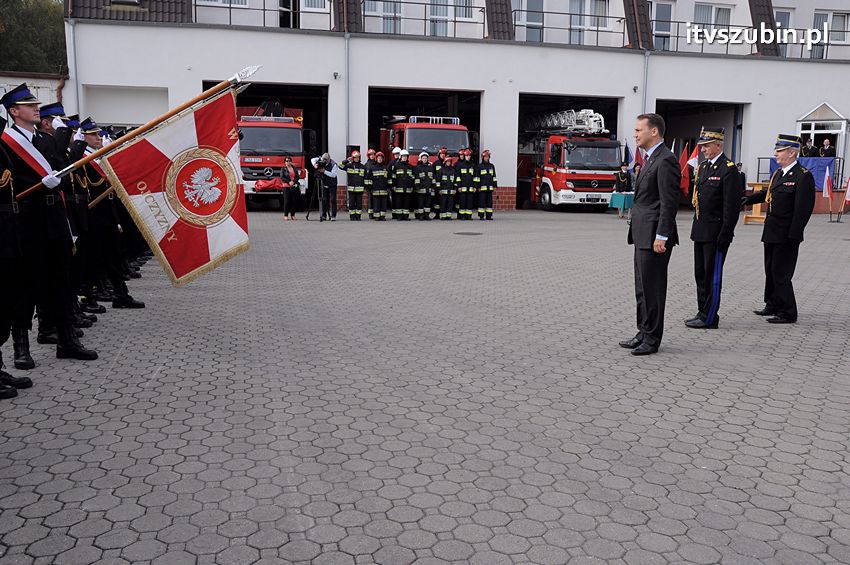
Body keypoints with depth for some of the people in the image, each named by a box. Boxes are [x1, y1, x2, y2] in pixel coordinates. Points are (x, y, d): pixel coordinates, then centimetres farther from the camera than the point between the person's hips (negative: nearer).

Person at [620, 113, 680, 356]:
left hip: (654, 236, -10)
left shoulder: (665, 160, -14)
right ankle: (644, 333, 25)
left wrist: (661, 236, -21)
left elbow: (669, 202, -19)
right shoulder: (650, 159, 17)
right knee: (642, 288, 15)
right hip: (643, 235, 10)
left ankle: (652, 339, 6)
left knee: (652, 288, -2)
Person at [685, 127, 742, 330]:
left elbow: (732, 206, -16)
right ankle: (702, 312, 23)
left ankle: (710, 318, 4)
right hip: (700, 231, 9)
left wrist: (725, 235, -19)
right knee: (700, 274, 13)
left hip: (715, 234, -8)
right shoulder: (703, 167, 15)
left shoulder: (728, 169, -12)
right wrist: (696, 227, 16)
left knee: (713, 275, -2)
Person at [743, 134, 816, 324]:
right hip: (772, 233, 9)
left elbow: (803, 209, -19)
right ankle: (773, 306, 31)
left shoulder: (803, 176, -15)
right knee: (771, 271, 17)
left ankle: (787, 313, 6)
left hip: (786, 237, -9)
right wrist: (749, 199, 13)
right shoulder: (778, 173, 11)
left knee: (781, 274, -4)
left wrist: (793, 236, -21)